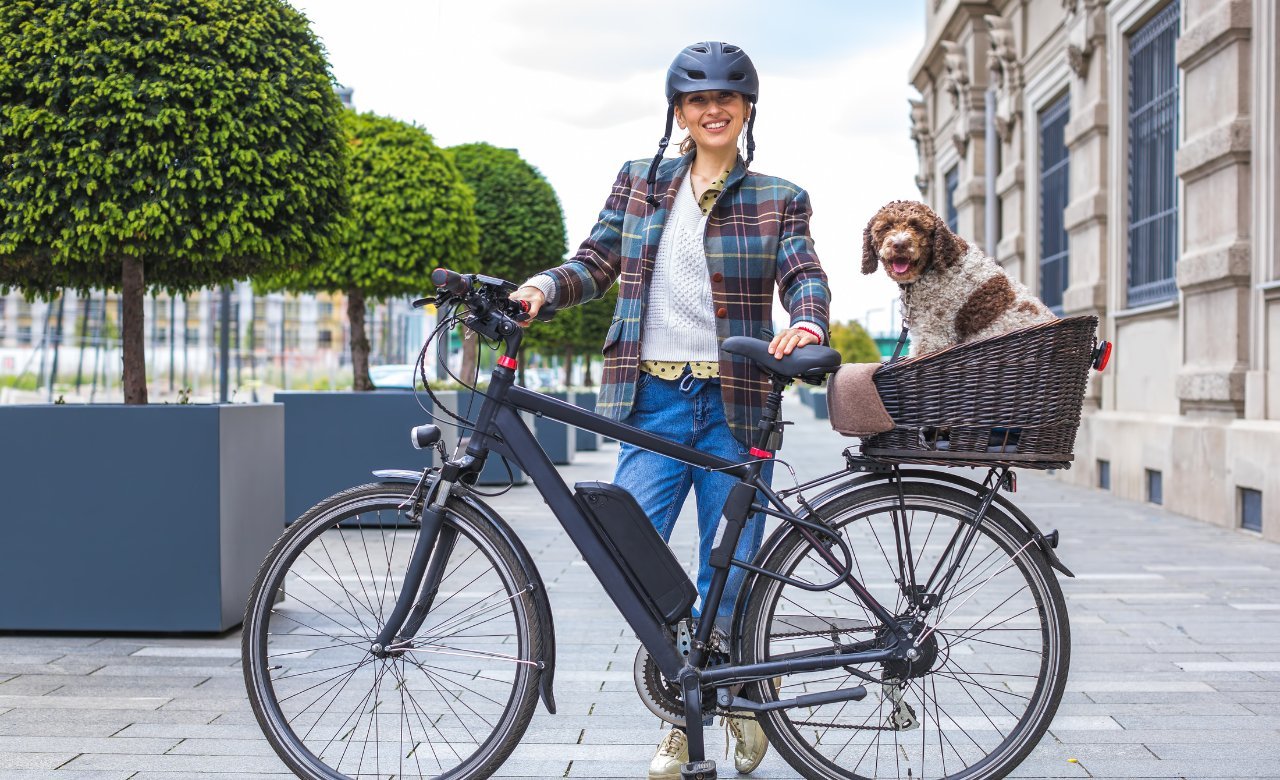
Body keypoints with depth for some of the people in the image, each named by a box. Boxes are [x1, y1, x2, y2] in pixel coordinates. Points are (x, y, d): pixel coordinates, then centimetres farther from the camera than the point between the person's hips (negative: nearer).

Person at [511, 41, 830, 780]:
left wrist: (806, 324, -27)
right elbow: (596, 262, 8)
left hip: (736, 406, -1)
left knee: (727, 575, 1)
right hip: (654, 400, 1)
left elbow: (805, 276, -4)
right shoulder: (639, 184, 13)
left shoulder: (778, 199, 8)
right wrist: (543, 287, -13)